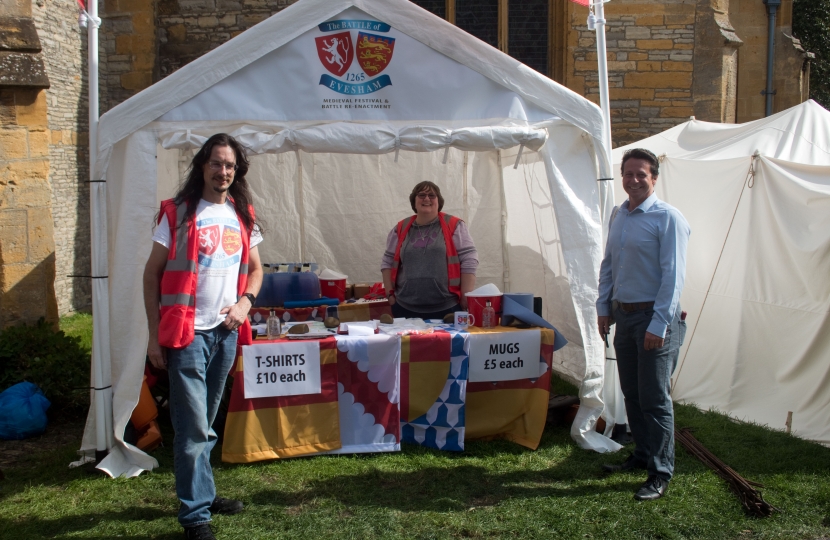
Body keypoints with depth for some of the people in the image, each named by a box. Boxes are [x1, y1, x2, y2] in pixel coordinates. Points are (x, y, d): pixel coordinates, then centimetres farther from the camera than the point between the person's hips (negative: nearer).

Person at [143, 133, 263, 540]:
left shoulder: (242, 216, 10)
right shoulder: (178, 213, -5)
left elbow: (255, 269, 21)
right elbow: (152, 274, -4)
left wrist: (245, 302, 1)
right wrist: (155, 335, -8)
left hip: (226, 332, 5)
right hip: (187, 333, -5)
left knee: (206, 424, 17)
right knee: (193, 427, -3)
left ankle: (203, 494, 30)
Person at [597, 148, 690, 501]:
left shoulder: (667, 218, -12)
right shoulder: (619, 217, 11)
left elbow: (674, 274, -16)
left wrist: (659, 324, -20)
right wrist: (603, 308, 12)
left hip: (653, 317, -7)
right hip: (623, 314, 7)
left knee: (654, 398, -2)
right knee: (631, 394, 15)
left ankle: (661, 474, 8)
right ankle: (642, 455, 31)